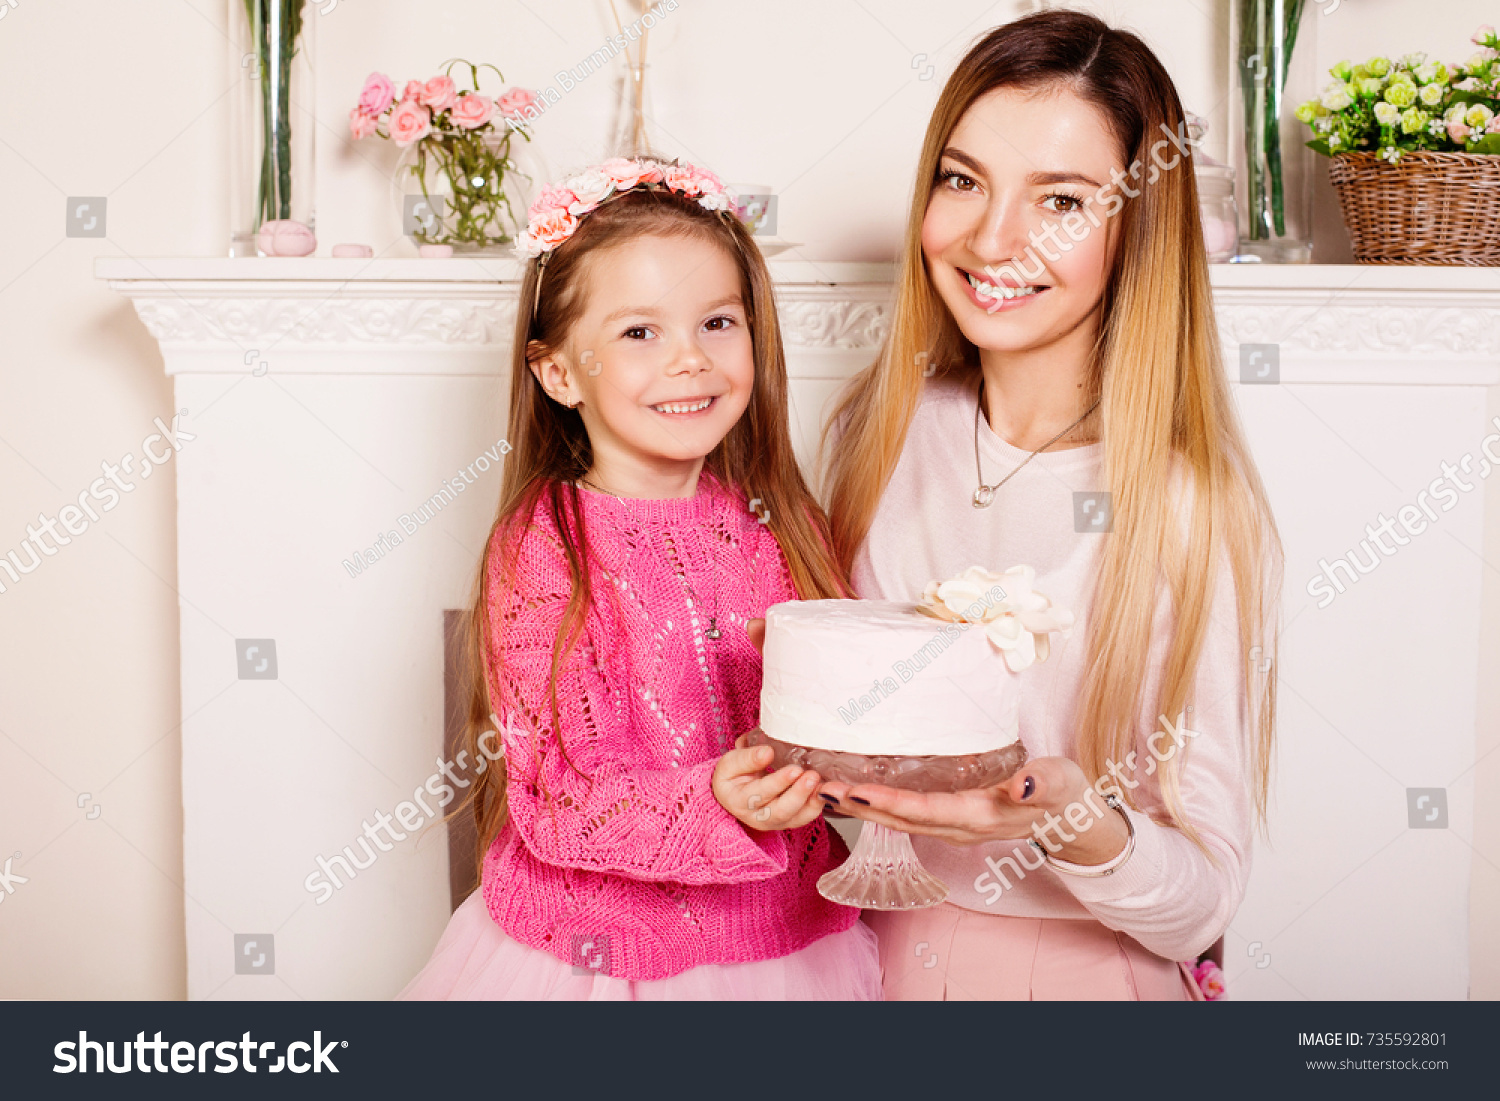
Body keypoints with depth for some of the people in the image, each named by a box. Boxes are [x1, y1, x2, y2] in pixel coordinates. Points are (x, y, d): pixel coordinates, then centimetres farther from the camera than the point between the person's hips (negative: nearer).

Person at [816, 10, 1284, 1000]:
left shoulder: (1201, 514, -15)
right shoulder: (884, 430, -3)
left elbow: (1203, 904, -13)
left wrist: (1083, 830, -29)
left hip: (1085, 970, -3)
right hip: (871, 947, 4)